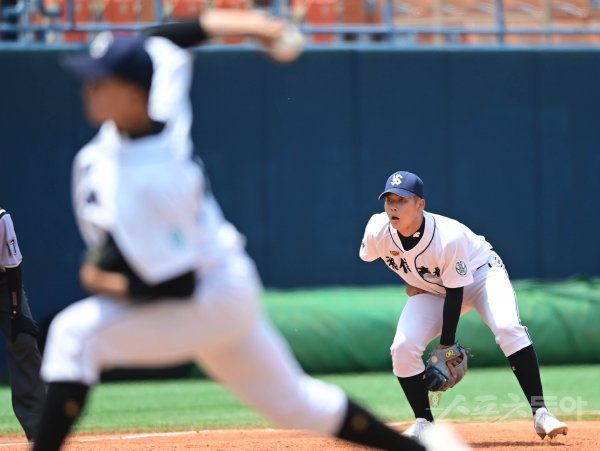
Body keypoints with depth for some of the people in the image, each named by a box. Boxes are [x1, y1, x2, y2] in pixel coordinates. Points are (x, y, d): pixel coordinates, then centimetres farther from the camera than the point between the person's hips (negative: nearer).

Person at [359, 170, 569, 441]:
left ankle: (540, 413, -28)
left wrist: (447, 344, -20)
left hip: (480, 274, -4)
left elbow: (455, 293, -27)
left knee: (508, 328, -30)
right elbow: (368, 256, 3)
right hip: (432, 290, 4)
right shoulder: (377, 231, -24)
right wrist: (409, 282, 2)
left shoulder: (448, 237, -37)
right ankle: (424, 423, 1)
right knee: (403, 348, -18)